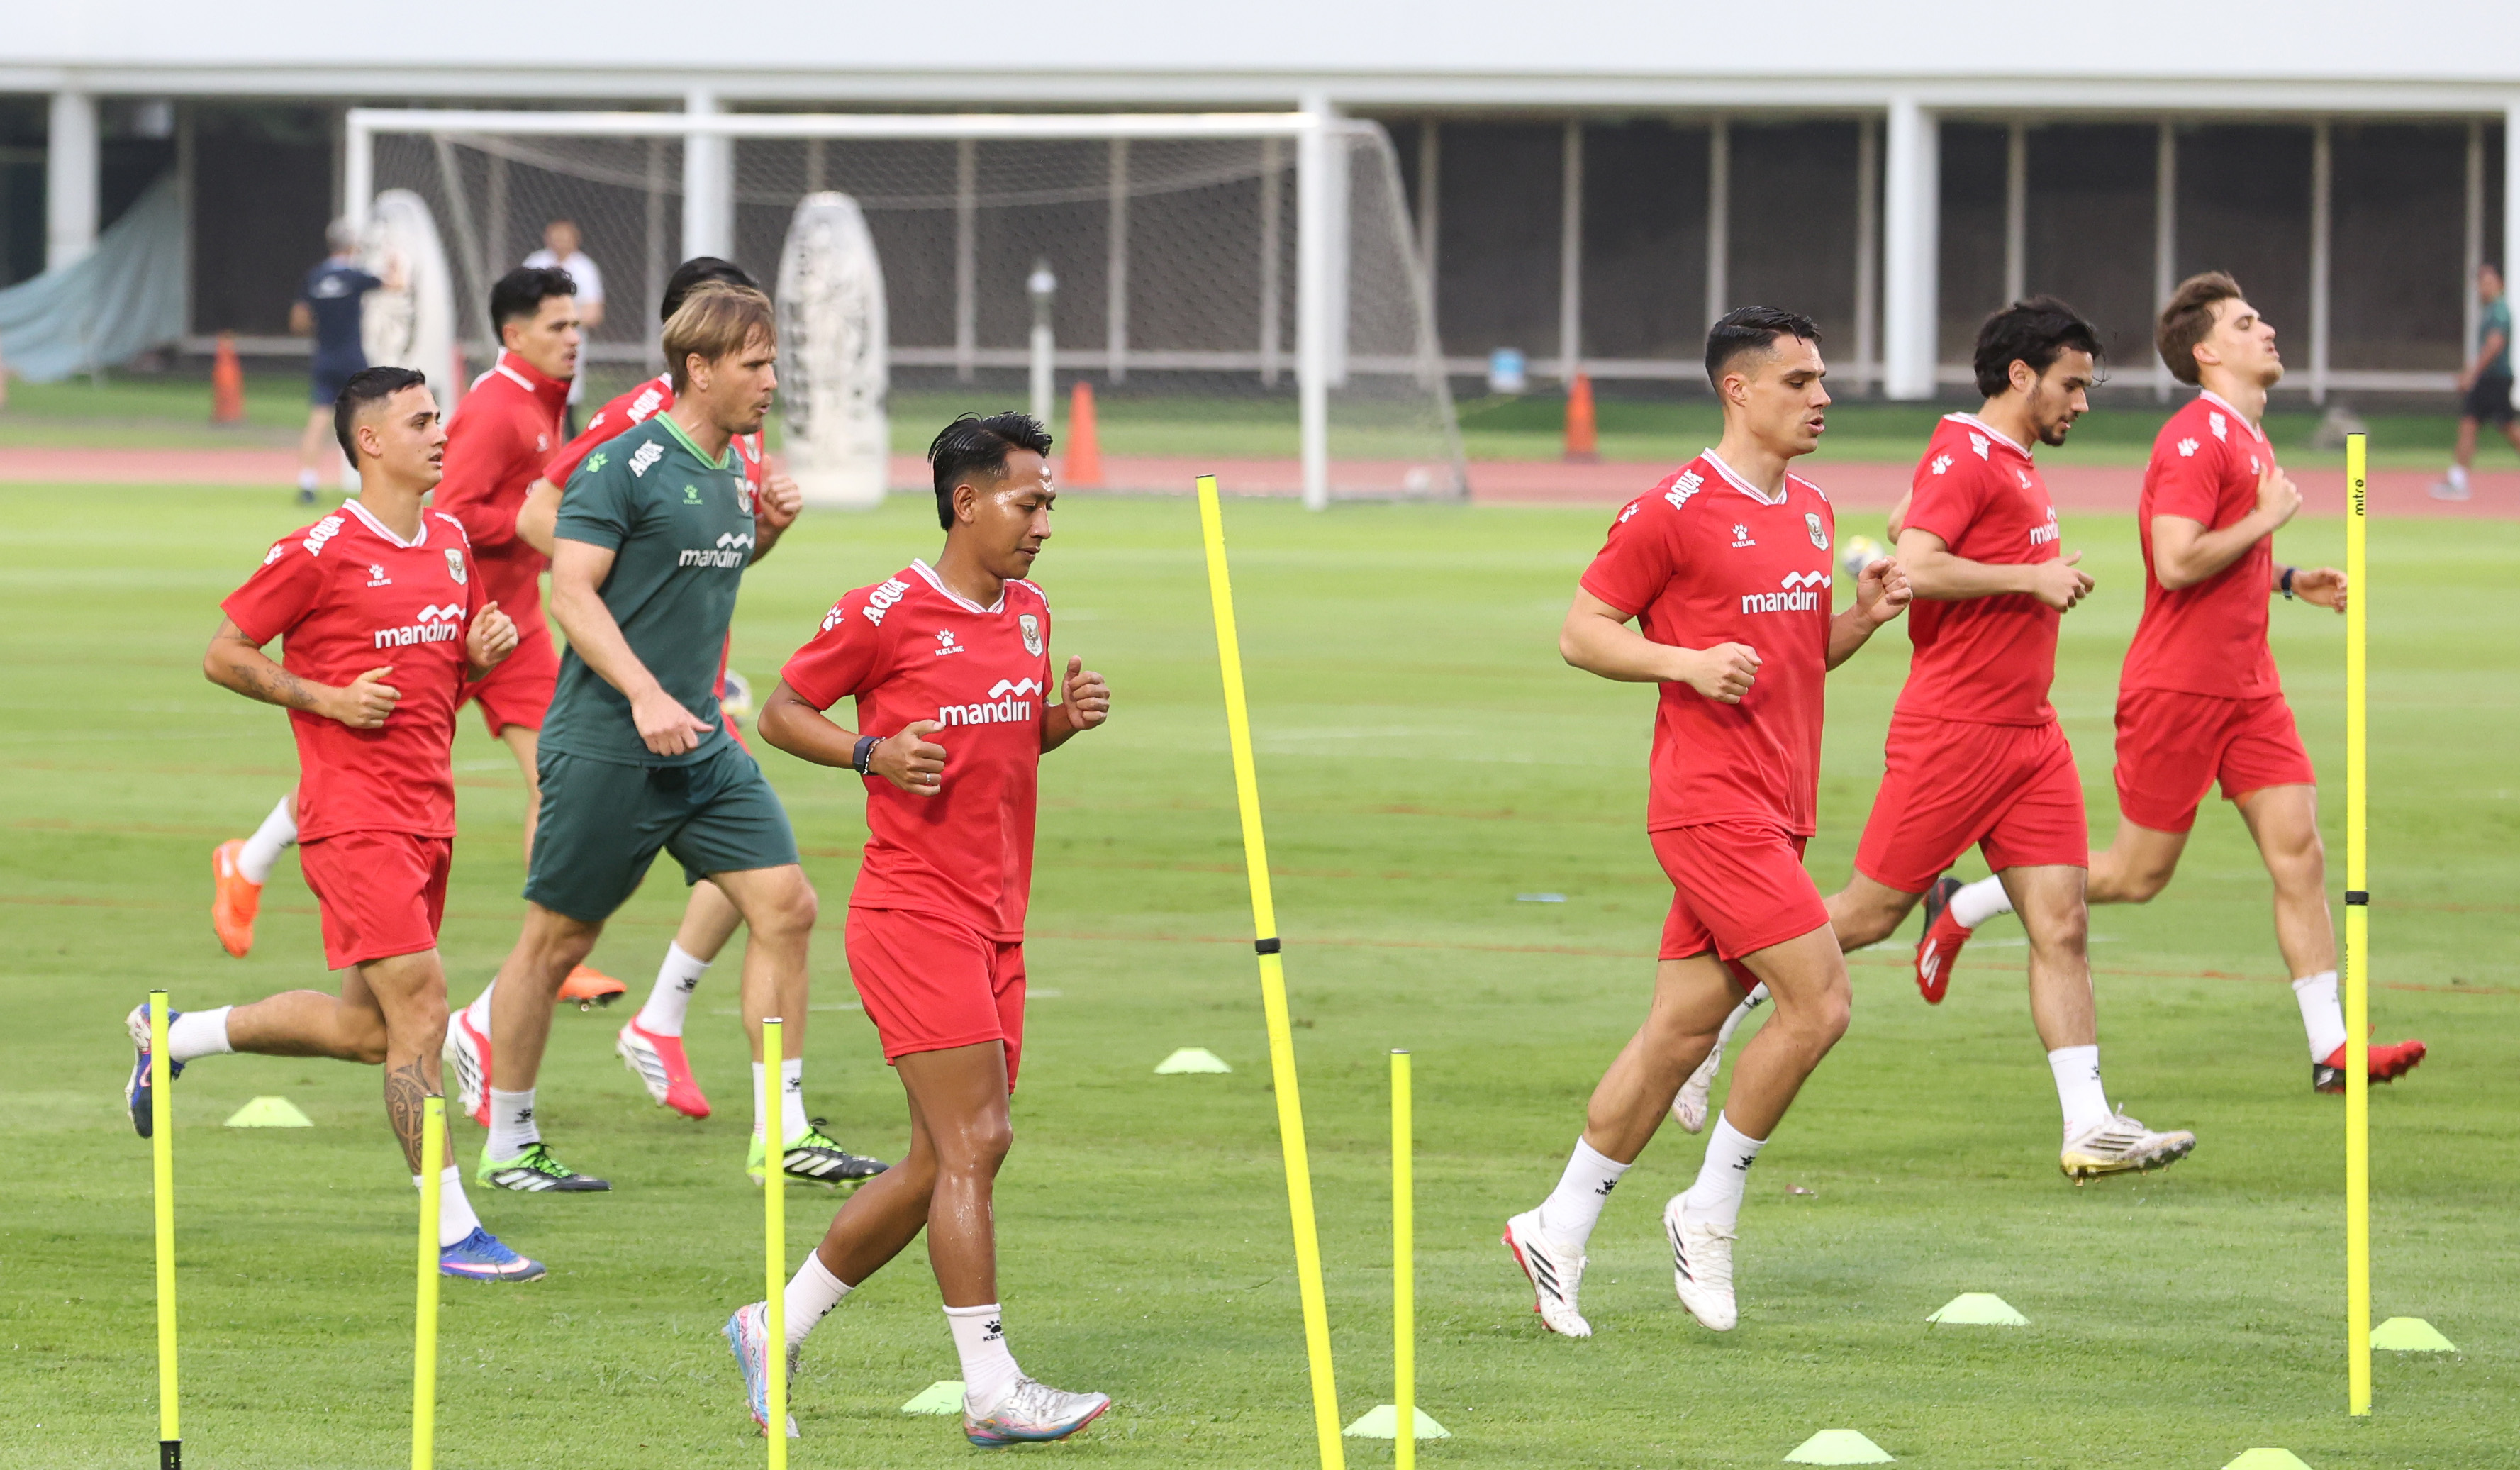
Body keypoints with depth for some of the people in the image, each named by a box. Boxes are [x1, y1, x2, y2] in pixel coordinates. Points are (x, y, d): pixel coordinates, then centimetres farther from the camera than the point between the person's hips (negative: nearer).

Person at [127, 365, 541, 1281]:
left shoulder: (450, 543, 12)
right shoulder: (321, 553, -10)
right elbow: (222, 657, -5)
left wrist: (484, 652, 2)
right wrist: (329, 699, -15)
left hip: (429, 816, 8)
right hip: (356, 816, -8)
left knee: (369, 1027, 14)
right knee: (418, 1008, -12)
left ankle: (177, 1036, 34)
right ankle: (450, 1229, -8)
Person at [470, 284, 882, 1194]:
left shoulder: (729, 469, 12)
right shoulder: (624, 468, -13)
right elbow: (572, 591, -18)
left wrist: (766, 533, 7)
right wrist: (646, 695, -28)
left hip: (702, 745, 8)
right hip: (605, 747, -8)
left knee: (785, 905, -3)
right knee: (557, 941, 2)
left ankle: (783, 1135, 1)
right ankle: (506, 1144, 15)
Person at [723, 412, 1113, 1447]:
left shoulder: (1030, 614, 13)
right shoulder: (885, 614, -9)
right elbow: (780, 712, -1)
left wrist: (1065, 718, 6)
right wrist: (872, 754, -16)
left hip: (996, 926, 8)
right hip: (913, 917, -8)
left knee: (943, 1166, 10)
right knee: (973, 1146, -13)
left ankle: (776, 1330, 23)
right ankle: (994, 1391, -12)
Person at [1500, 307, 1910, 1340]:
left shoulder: (1812, 512, 15)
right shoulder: (1674, 511, -10)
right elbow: (1582, 633, -6)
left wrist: (1865, 614, 6)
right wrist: (1687, 661, -20)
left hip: (1775, 808, 8)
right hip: (1710, 800, -8)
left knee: (1683, 1031, 8)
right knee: (1819, 1002, -14)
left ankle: (1558, 1233, 17)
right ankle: (1711, 1214, 0)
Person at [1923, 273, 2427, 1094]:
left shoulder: (2247, 438, 15)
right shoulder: (2195, 439, -16)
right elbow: (2177, 563, -26)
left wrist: (2290, 582, 14)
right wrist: (2267, 518, -16)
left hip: (2247, 685, 8)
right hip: (2177, 683, -8)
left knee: (2298, 852, -2)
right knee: (2138, 873, 1)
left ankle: (2330, 1049, -4)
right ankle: (1960, 910, 19)